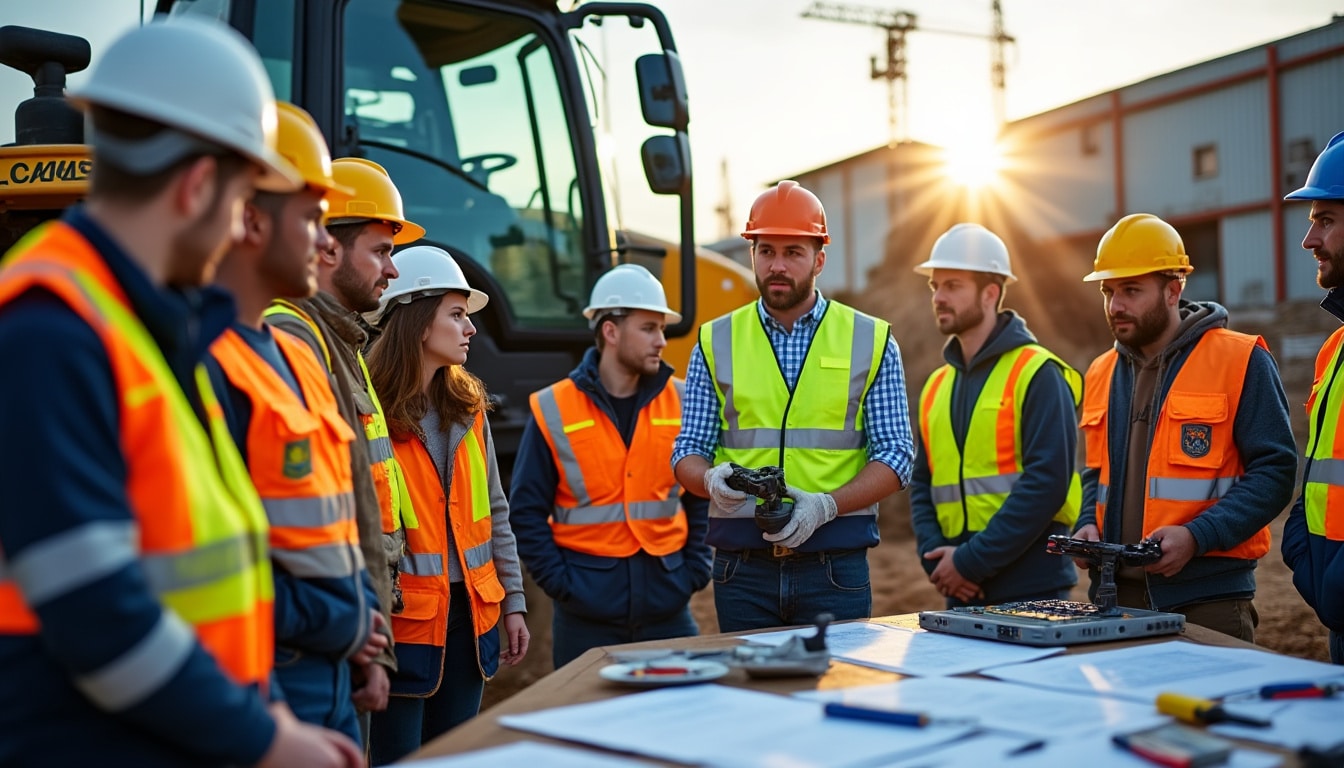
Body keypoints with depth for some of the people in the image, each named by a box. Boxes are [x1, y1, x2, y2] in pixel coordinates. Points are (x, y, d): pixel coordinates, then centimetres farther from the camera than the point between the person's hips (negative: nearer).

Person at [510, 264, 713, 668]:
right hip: (587, 615, -2)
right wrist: (560, 582, -8)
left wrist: (694, 571, 2)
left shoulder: (681, 403, 4)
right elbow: (526, 511, -2)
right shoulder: (553, 410, -3)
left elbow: (703, 498, 11)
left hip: (668, 607, 2)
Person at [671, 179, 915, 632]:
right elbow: (687, 453, 6)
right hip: (741, 566, 1)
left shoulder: (871, 342, 4)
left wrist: (826, 505, -16)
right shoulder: (716, 343, 7)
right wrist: (711, 479, -17)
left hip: (836, 565, -1)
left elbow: (895, 457, 0)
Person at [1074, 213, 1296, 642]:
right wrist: (1089, 525, 3)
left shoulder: (1241, 362, -5)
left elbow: (1274, 471, -9)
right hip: (1116, 594, 5)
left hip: (1208, 596, -5)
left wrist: (1196, 536, -19)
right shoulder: (1101, 373, 13)